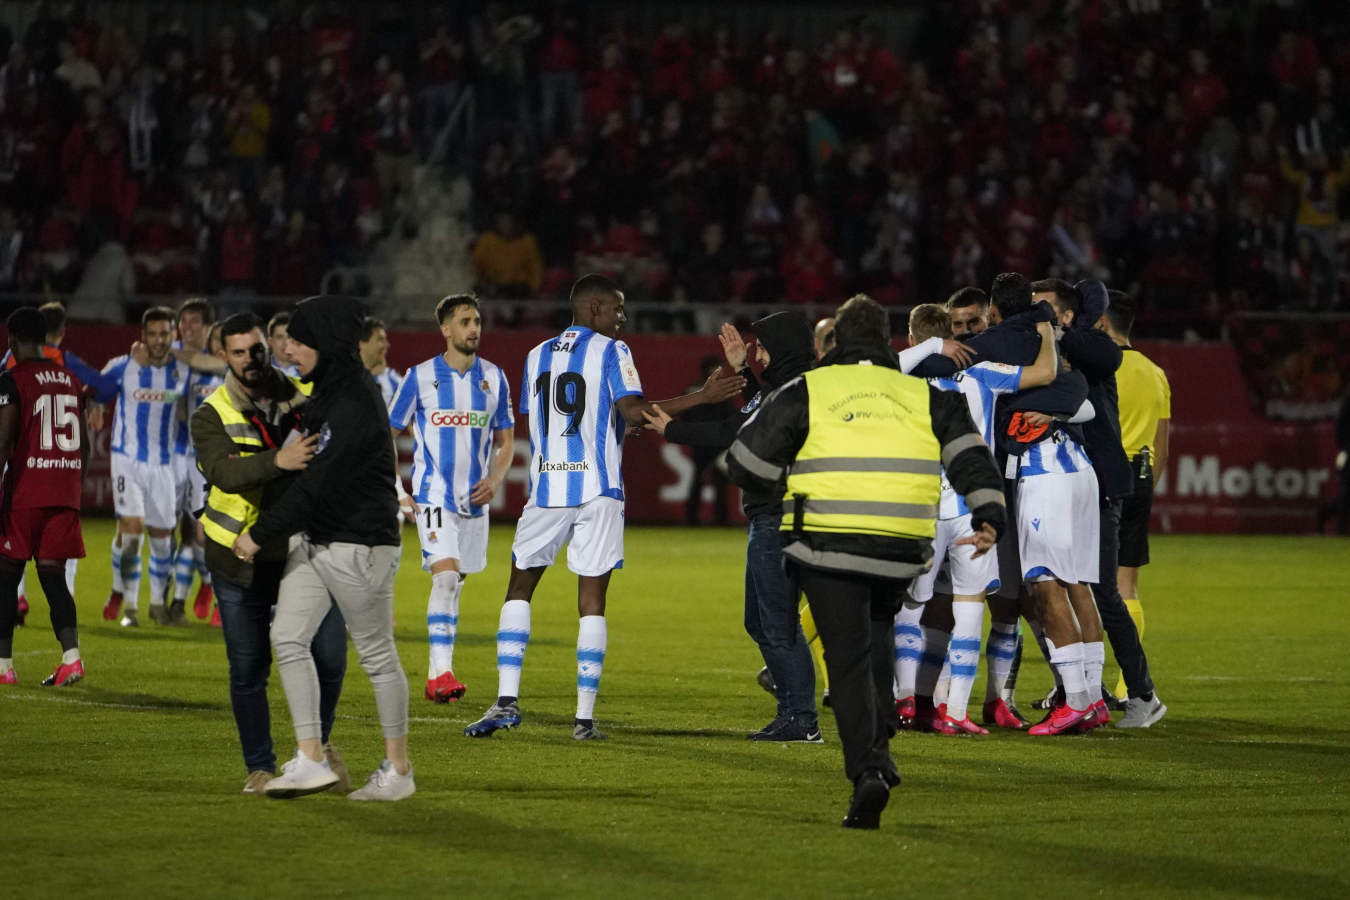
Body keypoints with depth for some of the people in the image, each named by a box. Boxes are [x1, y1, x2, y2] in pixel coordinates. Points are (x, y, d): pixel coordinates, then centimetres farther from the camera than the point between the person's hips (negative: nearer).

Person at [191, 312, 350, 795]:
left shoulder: (304, 398, 4)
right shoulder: (212, 414, -6)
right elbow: (224, 471, -26)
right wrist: (278, 461, -42)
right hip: (241, 559, -2)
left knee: (328, 658, -3)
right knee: (248, 670, 1)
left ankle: (318, 743, 23)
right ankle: (260, 767, 17)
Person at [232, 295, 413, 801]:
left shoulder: (355, 403, -22)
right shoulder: (322, 392, 9)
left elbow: (316, 483, -22)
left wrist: (260, 535, -16)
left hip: (360, 545, -9)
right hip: (312, 540, 9)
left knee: (377, 654, 1)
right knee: (288, 637, 0)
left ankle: (399, 770, 11)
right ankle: (310, 760, 0)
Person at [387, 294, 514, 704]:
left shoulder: (494, 378, 6)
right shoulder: (420, 377, -3)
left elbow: (506, 441, 14)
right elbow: (386, 436, 3)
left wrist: (495, 479, -5)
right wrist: (397, 491, -6)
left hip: (475, 500, 4)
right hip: (432, 496, -4)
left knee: (455, 582, 10)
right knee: (446, 577, -19)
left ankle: (437, 672, 20)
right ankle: (440, 673, -22)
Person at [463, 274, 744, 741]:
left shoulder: (536, 356, 13)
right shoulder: (611, 351, -3)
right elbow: (633, 412, -15)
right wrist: (702, 397, -12)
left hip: (546, 488, 3)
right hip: (597, 491, -3)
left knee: (519, 589, 13)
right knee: (591, 602, 2)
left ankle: (506, 701, 0)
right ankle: (585, 717, 0)